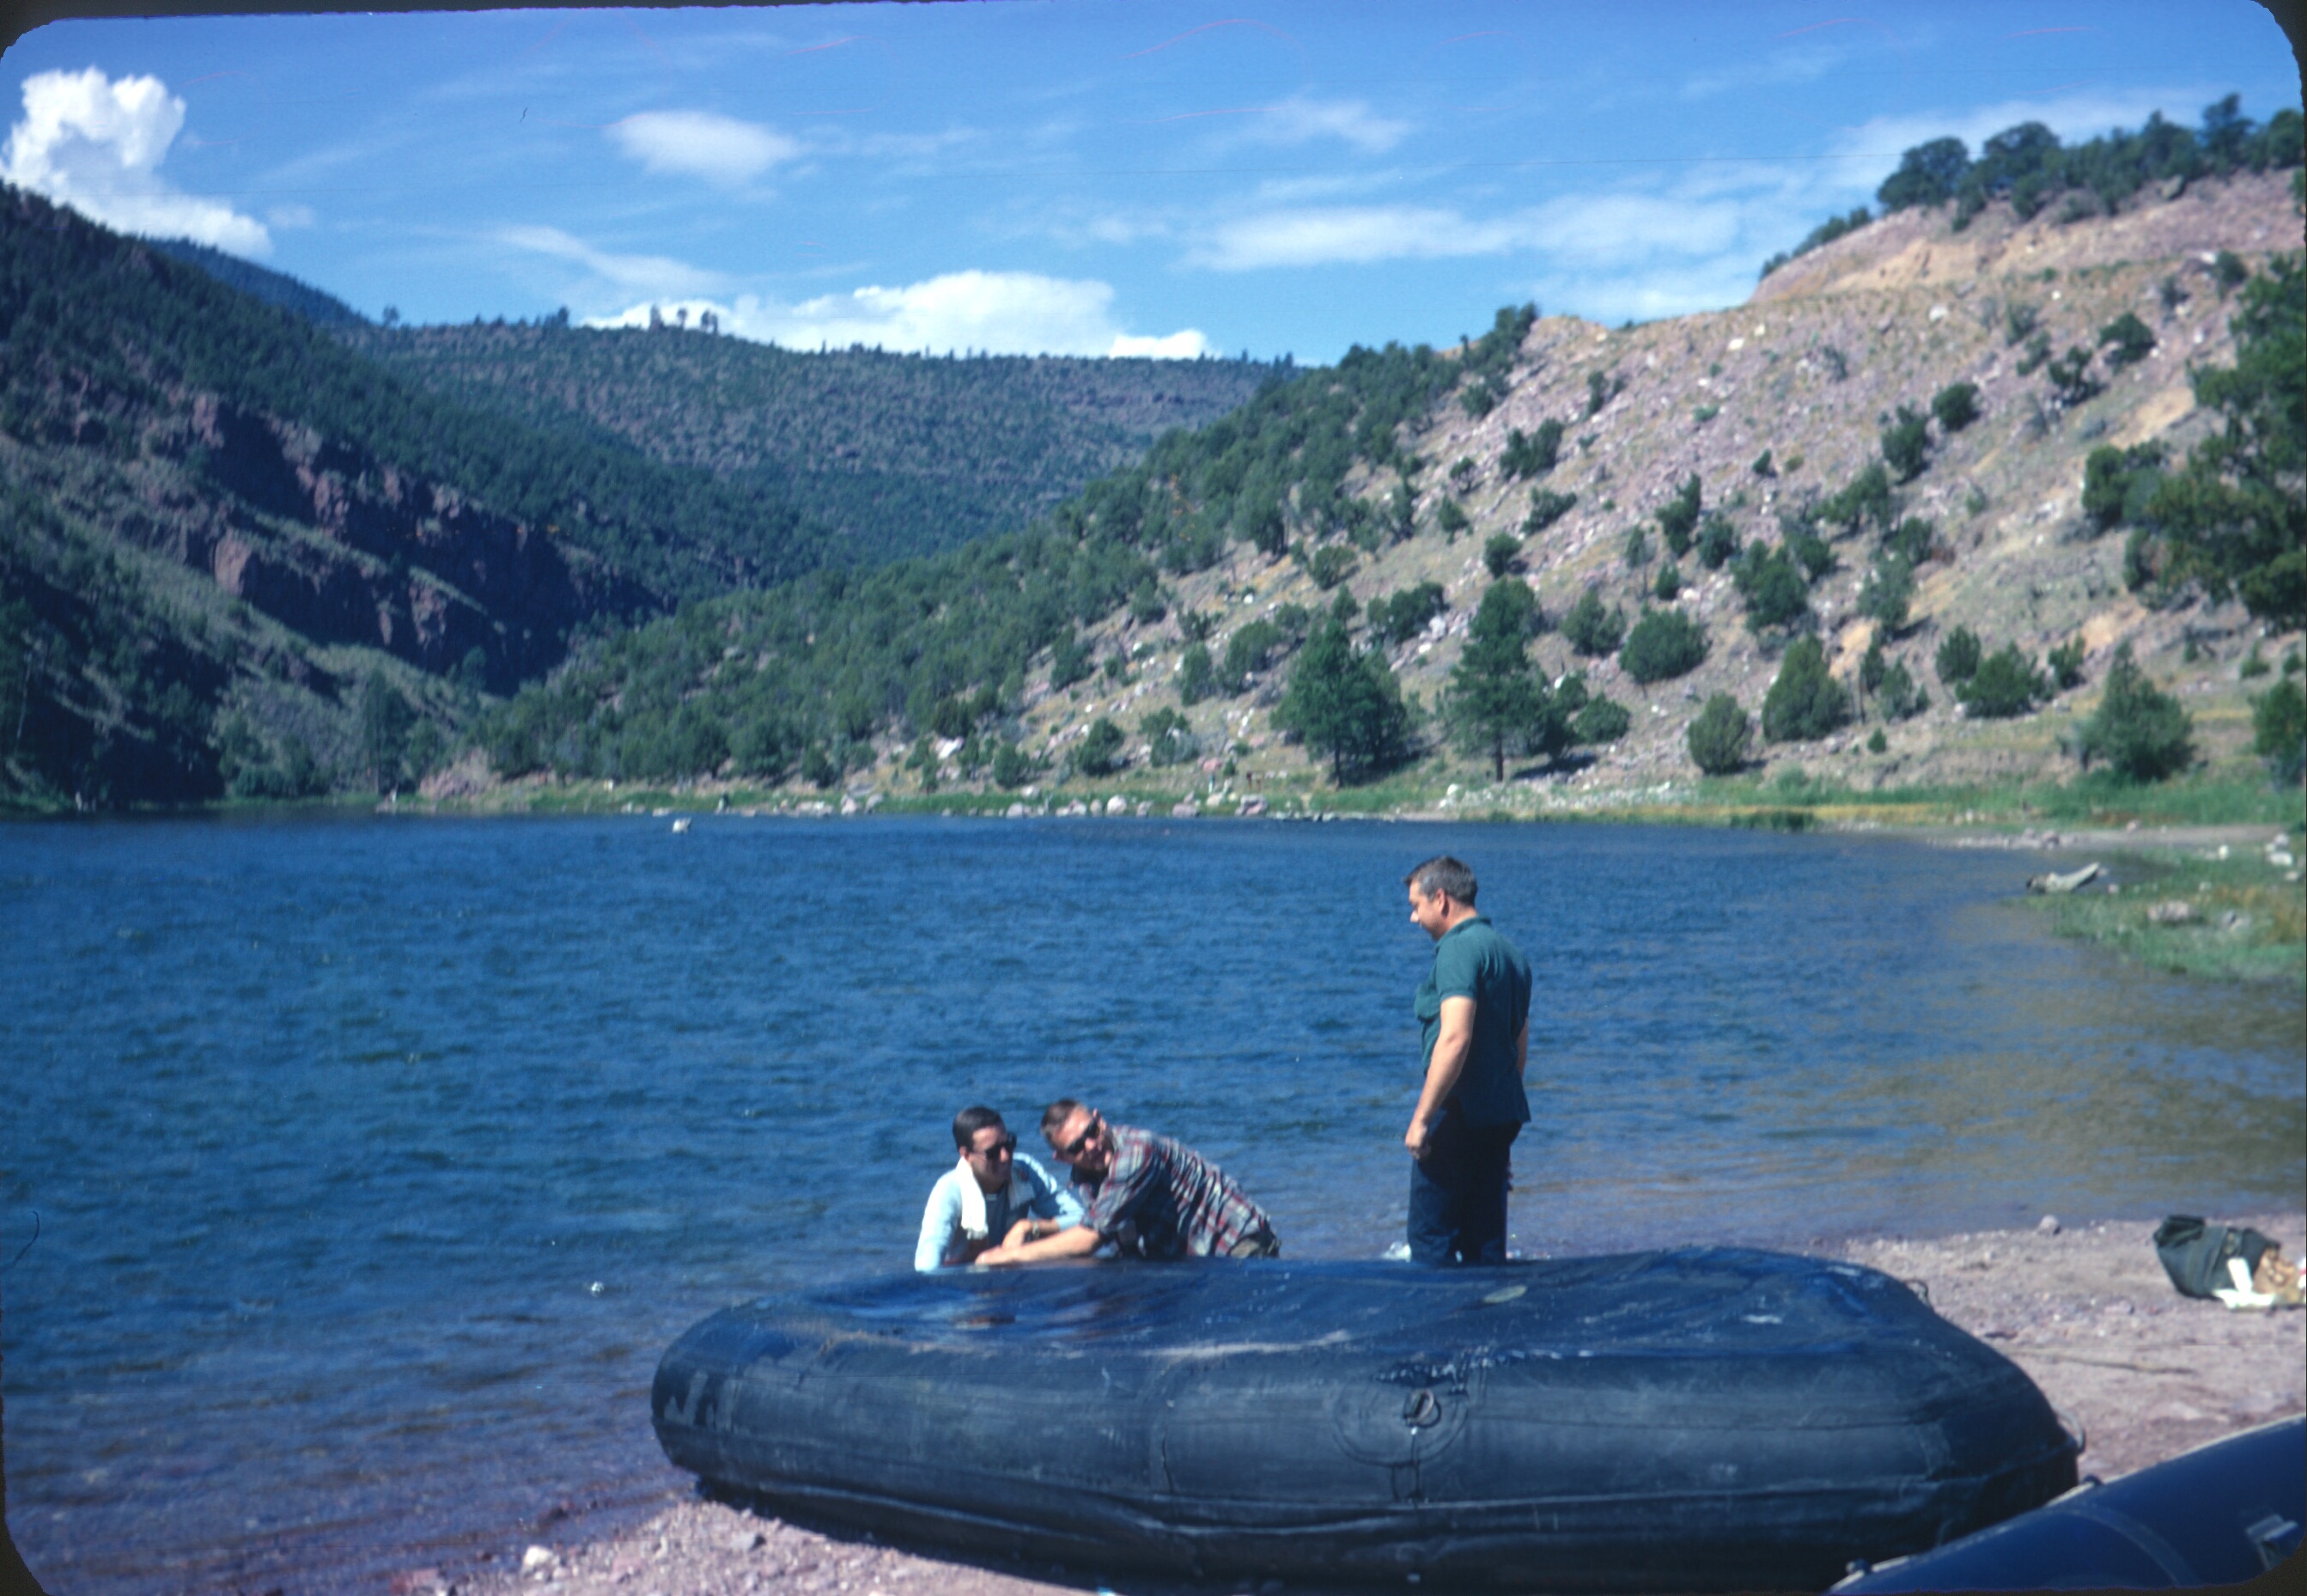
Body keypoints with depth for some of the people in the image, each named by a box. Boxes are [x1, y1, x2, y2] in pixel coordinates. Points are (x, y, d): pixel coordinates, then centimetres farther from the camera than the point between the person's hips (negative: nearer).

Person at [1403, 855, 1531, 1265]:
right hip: (1503, 1116, 9)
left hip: (1459, 1117, -9)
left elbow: (1454, 1040, -23)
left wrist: (1421, 1118, -20)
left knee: (1430, 1240, -4)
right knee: (1486, 1243, 11)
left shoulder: (1459, 949, -12)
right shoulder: (1510, 953, 17)